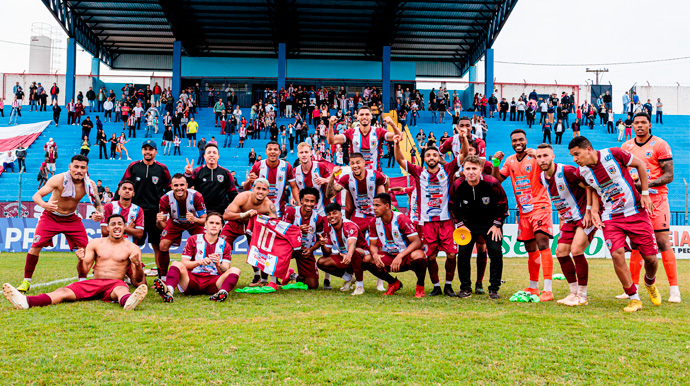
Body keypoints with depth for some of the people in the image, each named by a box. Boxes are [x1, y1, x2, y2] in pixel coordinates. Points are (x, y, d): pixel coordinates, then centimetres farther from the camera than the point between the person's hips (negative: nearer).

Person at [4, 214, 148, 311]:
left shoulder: (132, 248, 7)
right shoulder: (95, 244, 15)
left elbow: (138, 279, 0)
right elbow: (84, 272, 12)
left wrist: (137, 265, -23)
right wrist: (81, 261, -12)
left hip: (115, 283, -3)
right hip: (93, 283, 4)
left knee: (121, 290, -41)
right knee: (63, 292, -23)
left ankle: (128, 302, -81)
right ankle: (25, 302, -48)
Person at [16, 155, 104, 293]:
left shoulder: (90, 185, -15)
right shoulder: (58, 179, -25)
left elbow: (99, 205, -7)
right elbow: (36, 195, -29)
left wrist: (100, 214, -32)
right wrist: (44, 205, -52)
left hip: (71, 219, 3)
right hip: (50, 217, -3)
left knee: (85, 249, -8)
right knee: (36, 245, -17)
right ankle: (26, 281, -2)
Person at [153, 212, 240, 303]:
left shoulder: (225, 246, 15)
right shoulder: (193, 240, 14)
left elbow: (224, 272, 5)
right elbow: (183, 263, 2)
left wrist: (218, 264, -19)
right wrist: (199, 262, -18)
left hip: (213, 283, 0)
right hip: (192, 280, 0)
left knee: (235, 270, -24)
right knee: (176, 264, -26)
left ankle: (223, 292, -55)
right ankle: (169, 291, -55)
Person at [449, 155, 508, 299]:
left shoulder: (492, 183, -22)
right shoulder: (457, 185, -17)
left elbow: (502, 203, -7)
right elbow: (453, 206, 2)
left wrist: (497, 224, -7)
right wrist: (459, 224, -4)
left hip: (491, 223, -1)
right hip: (468, 224, 2)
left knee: (496, 252, -11)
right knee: (463, 252, -6)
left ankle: (494, 289, 2)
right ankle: (465, 288, 8)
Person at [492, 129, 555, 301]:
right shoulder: (510, 161, 11)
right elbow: (497, 180, 12)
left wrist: (536, 156, -36)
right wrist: (496, 163, -4)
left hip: (540, 206, -6)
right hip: (523, 210, 6)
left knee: (543, 244, -18)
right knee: (531, 249, 13)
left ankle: (548, 290, -21)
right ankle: (533, 288, 26)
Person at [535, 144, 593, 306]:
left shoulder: (567, 171, -20)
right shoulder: (542, 178, 5)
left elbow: (589, 186, -17)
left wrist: (589, 211, -18)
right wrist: (561, 215, 16)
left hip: (585, 216, -8)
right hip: (569, 219, 9)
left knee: (576, 250, -20)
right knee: (561, 252, 3)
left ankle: (582, 296, -7)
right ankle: (574, 292, 17)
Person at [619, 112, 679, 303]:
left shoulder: (660, 145, -4)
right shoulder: (626, 147, 12)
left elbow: (669, 175, -7)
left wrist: (646, 184, -19)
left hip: (655, 199, -5)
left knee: (663, 242, -7)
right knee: (636, 244, 7)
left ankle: (674, 289, -2)